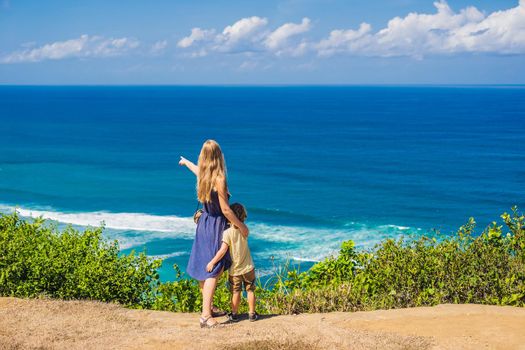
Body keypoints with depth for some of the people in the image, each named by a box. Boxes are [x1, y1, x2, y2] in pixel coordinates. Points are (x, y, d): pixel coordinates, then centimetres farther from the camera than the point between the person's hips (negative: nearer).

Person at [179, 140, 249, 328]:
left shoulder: (202, 175, 2)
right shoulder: (219, 179, -21)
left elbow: (195, 168, 28)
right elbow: (225, 209, -19)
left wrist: (185, 161, 51)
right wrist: (241, 226, -9)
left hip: (204, 223, 8)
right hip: (216, 226, -8)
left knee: (203, 268, 16)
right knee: (214, 271, -10)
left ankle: (208, 307, 30)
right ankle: (206, 316, -17)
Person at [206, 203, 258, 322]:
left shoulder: (227, 233, -19)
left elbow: (222, 251, -24)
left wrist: (212, 262, -17)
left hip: (234, 270, -3)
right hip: (248, 268, 3)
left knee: (235, 292, 10)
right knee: (250, 290, 13)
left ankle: (234, 314, 17)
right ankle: (252, 313, 19)